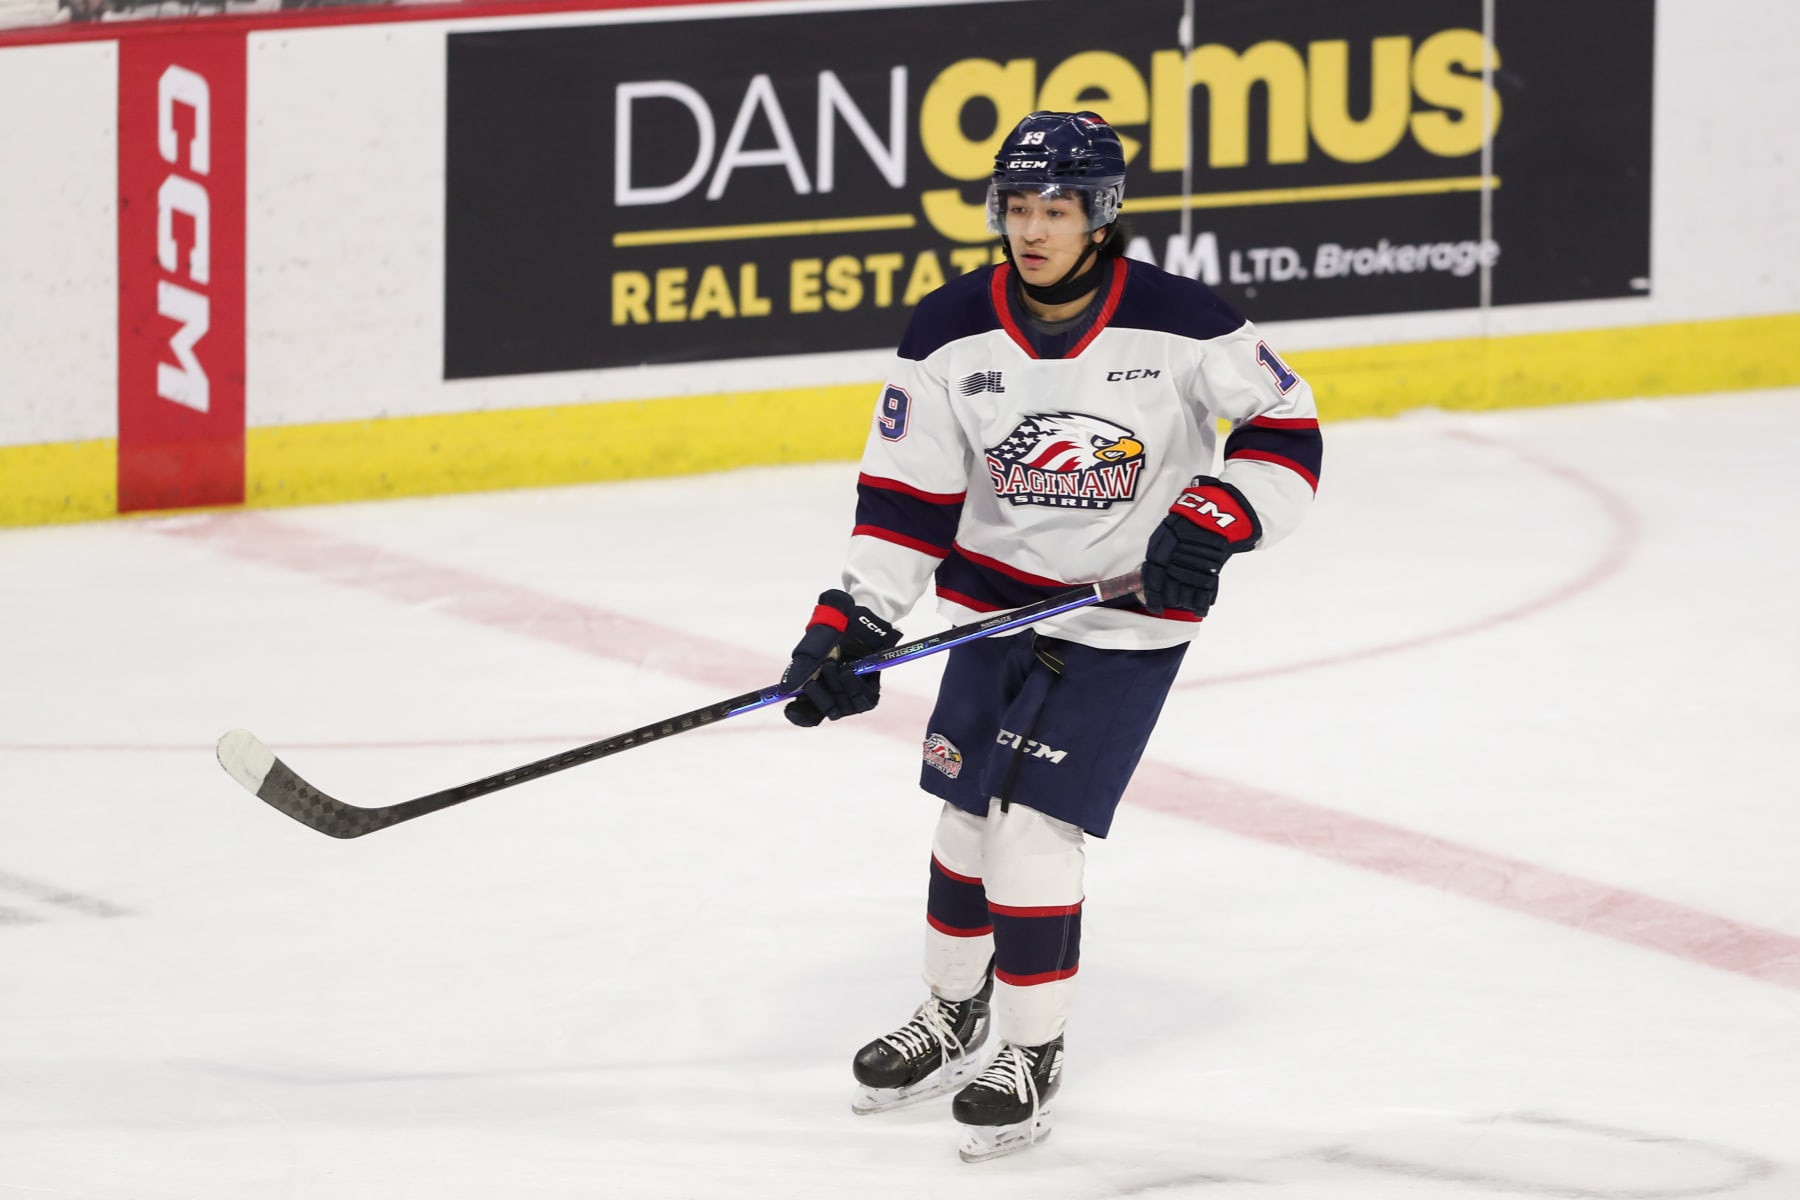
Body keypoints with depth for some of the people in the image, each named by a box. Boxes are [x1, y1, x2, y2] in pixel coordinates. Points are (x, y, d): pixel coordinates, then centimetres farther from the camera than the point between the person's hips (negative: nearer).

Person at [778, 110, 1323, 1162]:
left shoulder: (1176, 322, -18)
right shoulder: (954, 332, -10)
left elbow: (1287, 424, -7)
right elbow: (907, 492, -4)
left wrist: (1215, 519, -21)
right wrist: (854, 621, -11)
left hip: (1129, 615, -4)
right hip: (997, 594, 4)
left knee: (1034, 822, -11)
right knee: (969, 811, 13)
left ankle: (1033, 1055, 6)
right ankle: (956, 1017, 36)